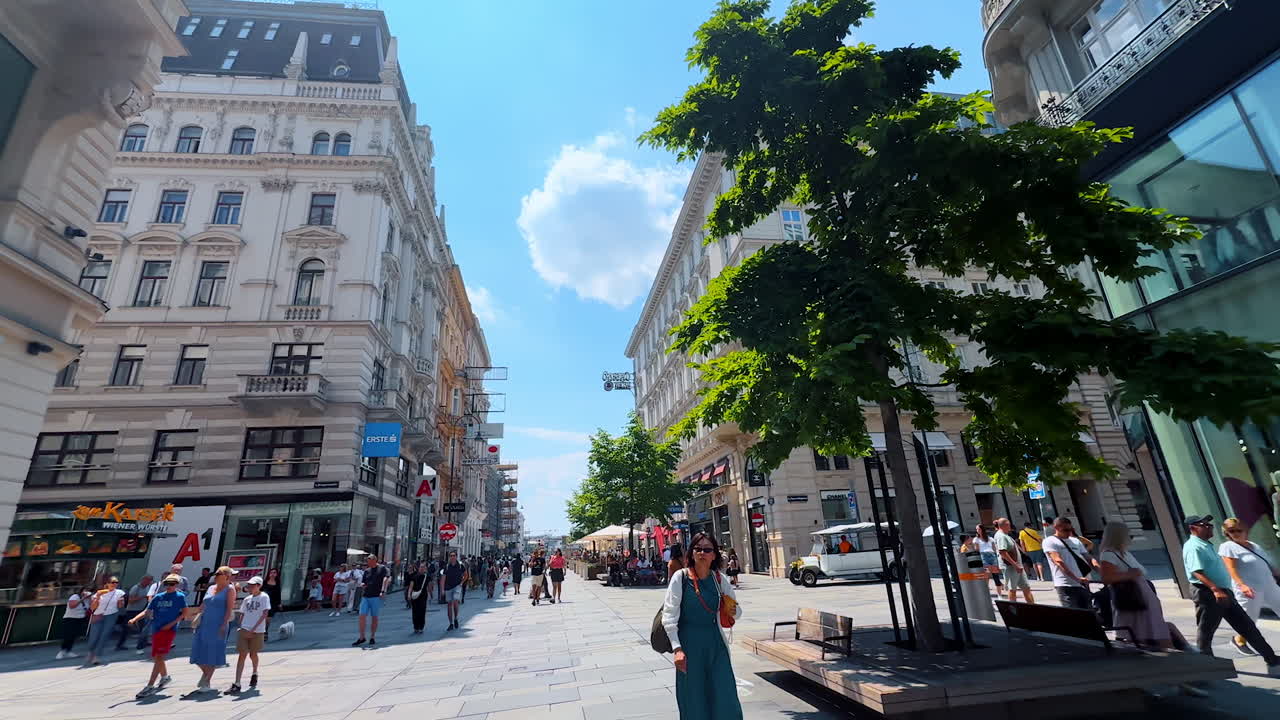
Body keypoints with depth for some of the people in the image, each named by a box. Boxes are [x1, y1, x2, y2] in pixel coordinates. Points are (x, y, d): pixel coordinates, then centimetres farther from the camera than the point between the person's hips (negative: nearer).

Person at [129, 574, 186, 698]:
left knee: (159, 657, -12)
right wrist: (134, 619, -8)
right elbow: (147, 611, 9)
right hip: (156, 630, 6)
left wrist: (171, 624, -12)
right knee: (155, 657, 17)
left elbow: (184, 613, -4)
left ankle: (150, 686, -9)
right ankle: (165, 676, 39)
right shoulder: (158, 597, 10)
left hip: (169, 630, -6)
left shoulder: (180, 596, -3)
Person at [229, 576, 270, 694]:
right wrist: (241, 627, 3)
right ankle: (237, 684, -4)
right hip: (244, 630, 3)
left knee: (253, 655, 11)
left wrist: (253, 628, -17)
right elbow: (242, 615, 17)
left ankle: (255, 674, 38)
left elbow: (265, 614, -13)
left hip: (257, 631, -3)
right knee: (242, 655, -5)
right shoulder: (247, 599, 9)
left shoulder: (264, 597, -7)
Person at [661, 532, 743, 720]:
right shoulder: (681, 577, -10)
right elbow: (669, 615, -10)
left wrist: (732, 610, -11)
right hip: (689, 643, -3)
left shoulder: (720, 579, 0)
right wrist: (677, 648, -16)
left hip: (716, 643, 3)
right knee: (694, 703, 8)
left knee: (726, 701, 7)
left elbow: (738, 612, 12)